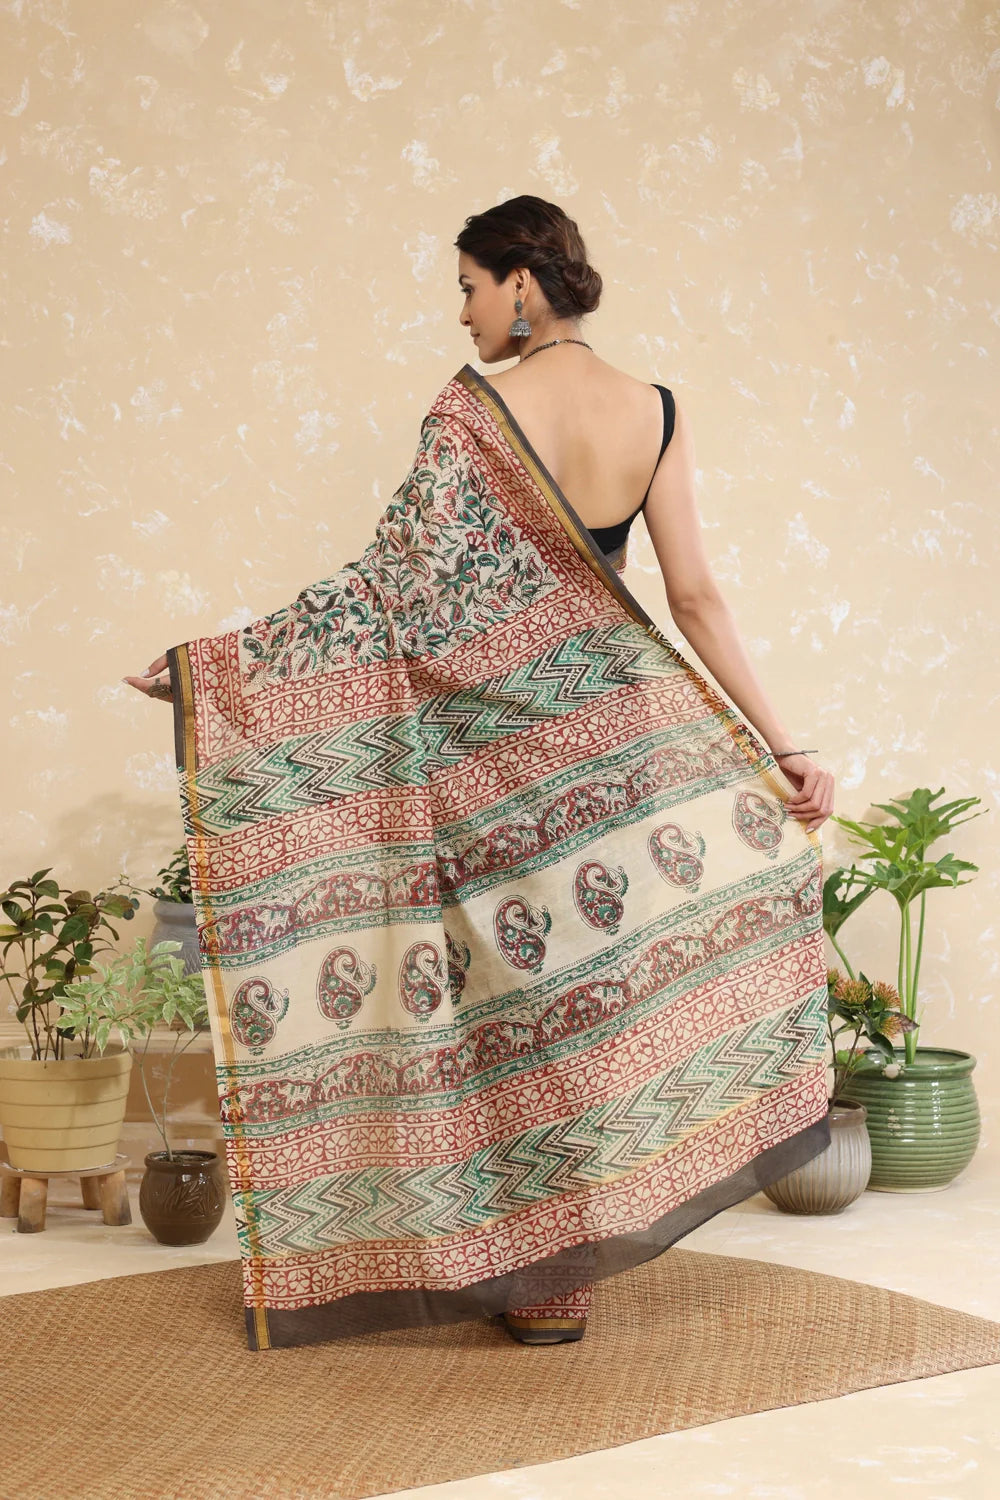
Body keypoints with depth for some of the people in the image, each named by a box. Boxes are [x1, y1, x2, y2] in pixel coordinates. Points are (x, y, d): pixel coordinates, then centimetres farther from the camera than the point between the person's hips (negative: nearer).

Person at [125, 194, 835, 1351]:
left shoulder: (473, 410, -12)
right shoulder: (656, 414, 2)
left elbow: (398, 584, -15)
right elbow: (696, 599, -1)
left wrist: (208, 664, -11)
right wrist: (782, 744, 4)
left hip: (495, 740, -4)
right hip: (609, 723, 5)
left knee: (521, 984, 5)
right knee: (585, 982, 14)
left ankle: (544, 1283, 13)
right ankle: (570, 1253, 21)